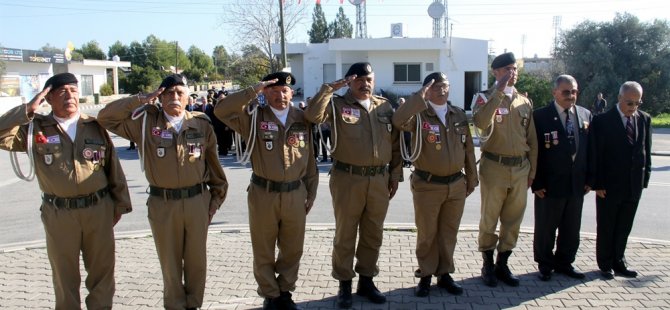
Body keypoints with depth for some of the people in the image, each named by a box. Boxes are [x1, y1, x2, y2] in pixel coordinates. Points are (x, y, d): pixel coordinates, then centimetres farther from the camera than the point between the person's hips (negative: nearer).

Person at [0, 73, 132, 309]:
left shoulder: (95, 126, 3)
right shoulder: (36, 127, 1)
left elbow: (113, 167, 6)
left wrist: (119, 203, 7)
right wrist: (28, 110, -15)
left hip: (99, 209, 1)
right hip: (58, 213, -1)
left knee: (102, 269, 12)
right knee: (65, 274, 13)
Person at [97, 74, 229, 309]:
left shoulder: (201, 124, 0)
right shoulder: (146, 122, 0)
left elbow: (214, 165, 6)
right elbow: (106, 118, -4)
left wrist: (216, 198, 8)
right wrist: (141, 100, -9)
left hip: (197, 201, 1)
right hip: (162, 203, 0)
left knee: (196, 260, 13)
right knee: (170, 262, 13)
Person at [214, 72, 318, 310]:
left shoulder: (302, 119, 5)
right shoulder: (254, 116, -2)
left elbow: (310, 159, 9)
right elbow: (222, 110, -17)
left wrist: (311, 193, 10)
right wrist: (253, 91, -17)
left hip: (295, 194, 2)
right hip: (263, 194, -2)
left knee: (292, 249, 14)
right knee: (263, 250, 10)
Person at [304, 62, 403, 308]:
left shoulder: (385, 107, 9)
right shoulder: (338, 105, -2)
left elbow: (395, 143, 12)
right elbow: (313, 115, -20)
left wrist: (395, 174, 9)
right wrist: (330, 88, -18)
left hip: (379, 179, 4)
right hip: (347, 178, -3)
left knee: (373, 233, 13)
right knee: (345, 233, 7)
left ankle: (366, 280, 29)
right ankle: (344, 283, 21)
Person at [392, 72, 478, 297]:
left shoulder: (459, 115, 7)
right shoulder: (419, 115, -8)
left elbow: (468, 149, 12)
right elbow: (399, 121, -31)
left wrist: (471, 179, 13)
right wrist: (420, 97, -28)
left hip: (456, 185, 4)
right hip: (427, 186, -4)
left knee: (449, 233, 14)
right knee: (427, 234, 8)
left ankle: (445, 274, 29)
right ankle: (425, 275, 24)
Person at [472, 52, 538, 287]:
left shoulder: (525, 102, 10)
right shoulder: (486, 97, -4)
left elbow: (532, 140, 13)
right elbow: (480, 122, -27)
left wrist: (532, 171, 11)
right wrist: (499, 91, -25)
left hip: (520, 168, 5)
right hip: (494, 166, -4)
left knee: (513, 220, 11)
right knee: (489, 219, 5)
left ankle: (502, 264, 26)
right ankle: (488, 265, 21)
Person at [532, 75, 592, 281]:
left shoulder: (586, 115, 6)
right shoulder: (541, 116, -8)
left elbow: (590, 149, 10)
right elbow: (534, 152, -9)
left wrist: (589, 179, 6)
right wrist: (537, 183, -12)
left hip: (577, 184, 5)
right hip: (550, 184, -4)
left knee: (572, 228, 14)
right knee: (545, 228, 8)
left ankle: (564, 263, 31)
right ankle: (545, 265, 24)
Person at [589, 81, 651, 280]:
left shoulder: (644, 119, 5)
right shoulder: (603, 120, -10)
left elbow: (646, 150, 9)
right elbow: (596, 155, -10)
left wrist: (645, 179, 3)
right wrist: (598, 184, -12)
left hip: (634, 186, 4)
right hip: (609, 185, -4)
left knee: (624, 228, 13)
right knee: (605, 227, 9)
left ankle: (618, 262, 28)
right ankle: (605, 264, 23)